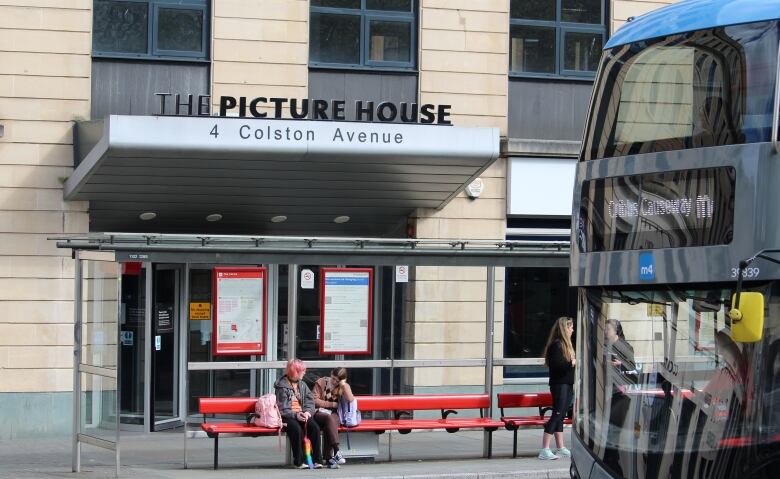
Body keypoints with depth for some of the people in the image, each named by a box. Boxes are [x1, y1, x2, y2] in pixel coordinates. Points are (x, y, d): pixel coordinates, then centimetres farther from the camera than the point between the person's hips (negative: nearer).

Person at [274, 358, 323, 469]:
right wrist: (295, 415, -22)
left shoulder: (302, 385, 14)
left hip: (301, 415, 5)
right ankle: (298, 461, -26)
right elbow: (282, 408, -10)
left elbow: (310, 401, 8)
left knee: (314, 427, -24)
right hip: (287, 416, -5)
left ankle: (317, 460, -20)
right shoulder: (282, 386, -5)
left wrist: (307, 412, -12)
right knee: (297, 429, -35)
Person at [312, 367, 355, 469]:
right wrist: (332, 404, -5)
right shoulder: (321, 383, 4)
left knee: (331, 420, -36)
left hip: (335, 414, 1)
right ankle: (336, 451, -47)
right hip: (320, 412, -1)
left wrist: (343, 385, -11)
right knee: (329, 418, -37)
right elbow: (315, 401, -4)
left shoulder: (344, 386, 9)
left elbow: (350, 400, -10)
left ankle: (329, 457, -38)